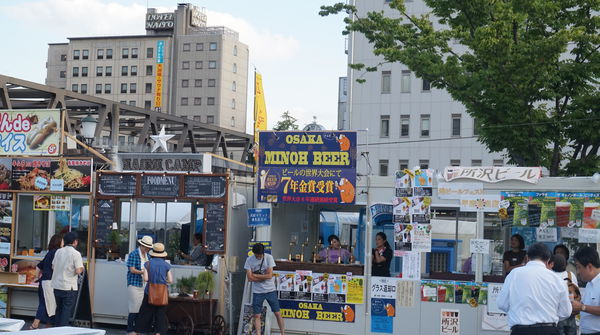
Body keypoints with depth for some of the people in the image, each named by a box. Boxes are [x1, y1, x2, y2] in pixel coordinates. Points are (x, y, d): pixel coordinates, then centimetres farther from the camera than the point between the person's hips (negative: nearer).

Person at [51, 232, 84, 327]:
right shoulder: (76, 254, -12)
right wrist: (82, 268, 3)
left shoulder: (58, 251, 6)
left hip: (57, 286, 6)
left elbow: (53, 267, 13)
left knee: (59, 308, 17)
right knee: (67, 310, 1)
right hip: (69, 287, -6)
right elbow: (78, 271, -17)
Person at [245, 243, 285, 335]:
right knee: (257, 315, 1)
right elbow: (250, 278, -11)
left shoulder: (269, 258, -9)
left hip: (270, 290, -1)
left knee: (277, 313, 3)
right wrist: (264, 277, -12)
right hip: (257, 292, 1)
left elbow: (270, 275, -15)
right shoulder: (249, 260, -6)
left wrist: (255, 275, -12)